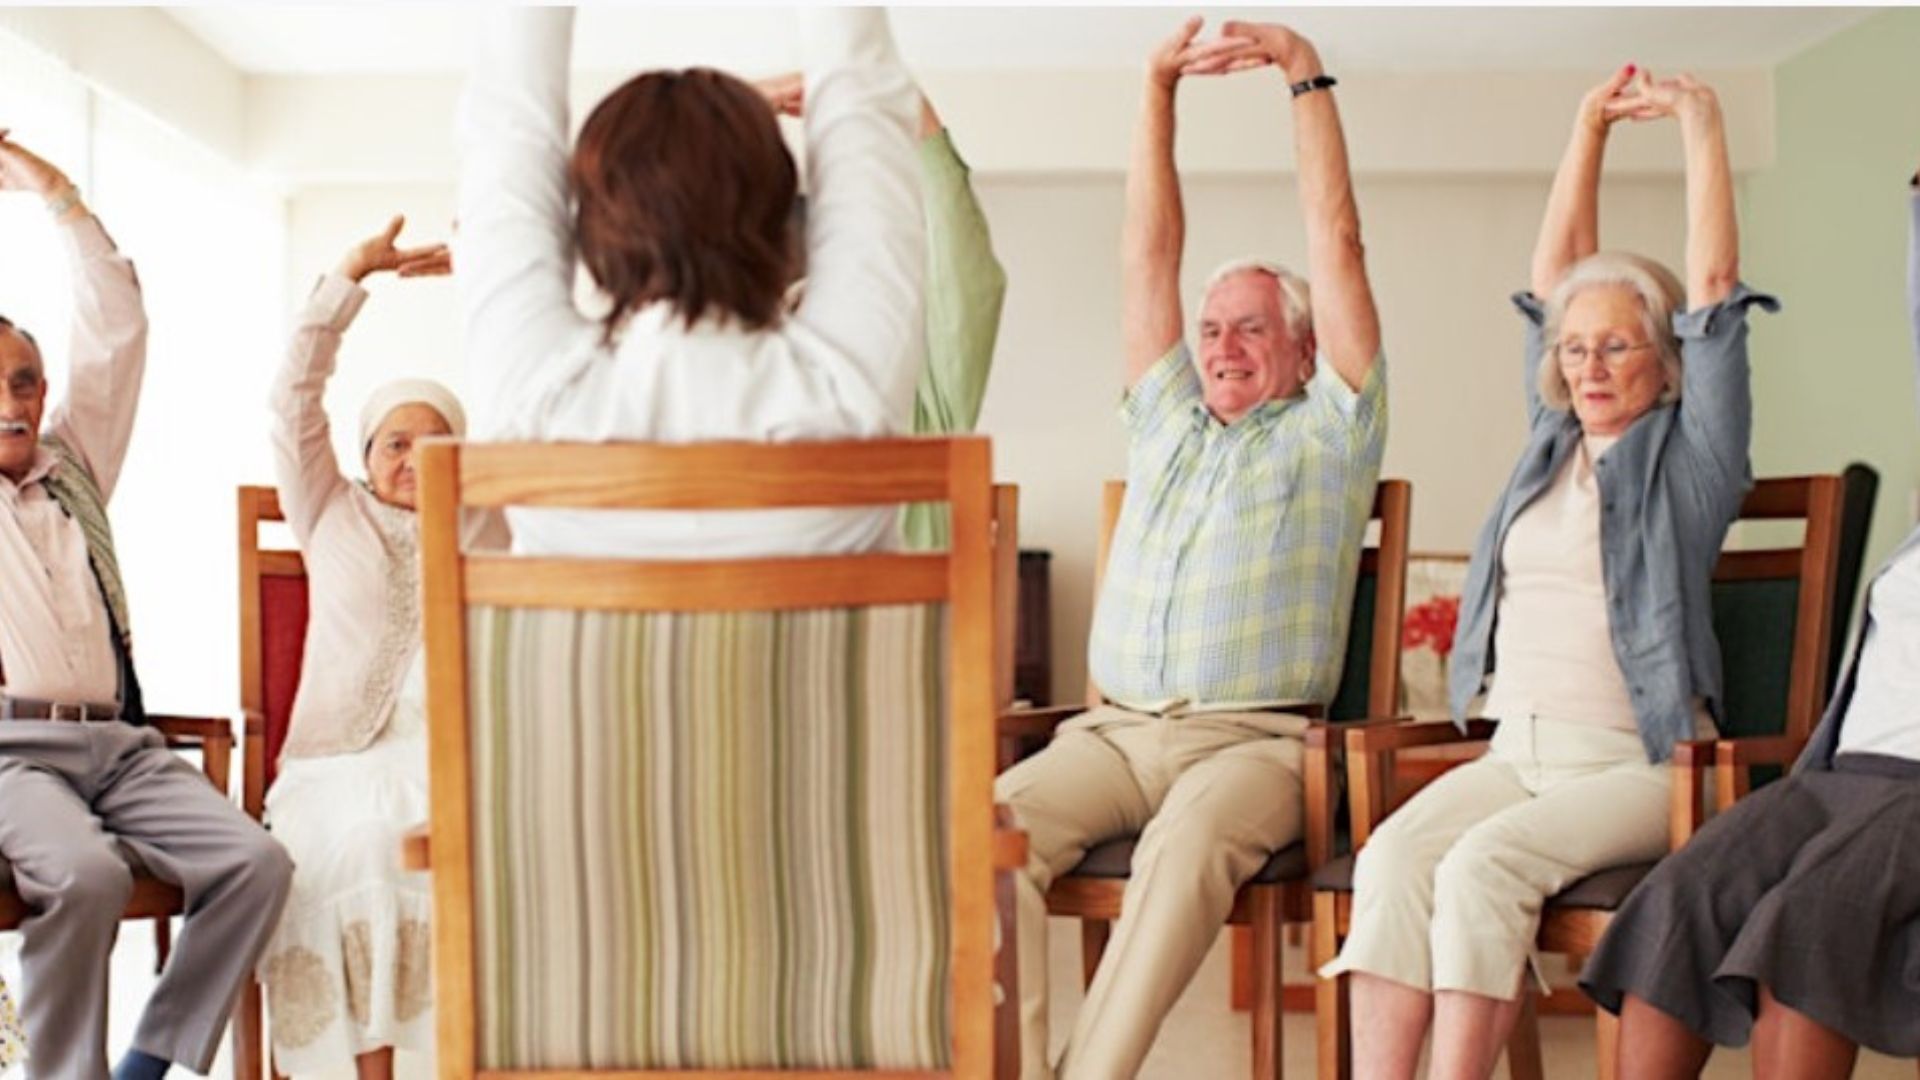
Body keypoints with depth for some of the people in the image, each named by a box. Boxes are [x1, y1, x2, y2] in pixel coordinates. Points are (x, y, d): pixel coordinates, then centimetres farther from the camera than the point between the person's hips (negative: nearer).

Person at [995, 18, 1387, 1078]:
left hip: (1254, 739, -4)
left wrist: (1307, 76, 2)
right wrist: (1158, 89, 12)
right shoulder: (1167, 420, 24)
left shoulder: (1326, 431, 12)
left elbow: (1336, 245, 5)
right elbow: (1148, 254, 17)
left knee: (1190, 839, -37)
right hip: (1116, 730, 4)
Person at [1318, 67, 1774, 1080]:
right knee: (1393, 856, -24)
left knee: (1483, 866, -31)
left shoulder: (1687, 454, 4)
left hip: (1635, 763, -4)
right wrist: (1589, 126, 17)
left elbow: (1715, 285, -4)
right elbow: (1555, 273, 18)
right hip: (1516, 751, 5)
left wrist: (1700, 122, -3)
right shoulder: (1552, 440, 17)